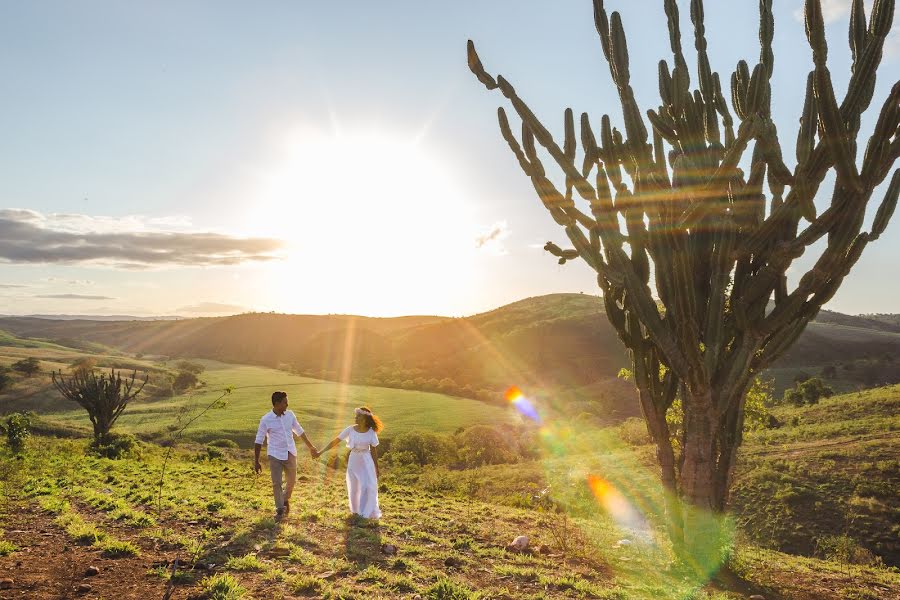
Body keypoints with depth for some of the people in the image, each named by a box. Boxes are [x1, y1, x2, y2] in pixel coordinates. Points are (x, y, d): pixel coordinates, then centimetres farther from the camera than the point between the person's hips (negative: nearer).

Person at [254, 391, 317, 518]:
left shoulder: (290, 415, -2)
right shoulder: (266, 420, -13)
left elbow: (299, 431, 10)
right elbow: (259, 441, -7)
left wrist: (311, 447, 15)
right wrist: (256, 461, -6)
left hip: (290, 454, 4)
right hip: (275, 455, -3)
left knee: (292, 481, 13)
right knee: (276, 483, 1)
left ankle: (285, 500, 41)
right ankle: (280, 509, 20)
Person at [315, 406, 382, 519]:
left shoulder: (371, 432, -11)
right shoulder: (350, 429, -9)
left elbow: (374, 451, -2)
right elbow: (335, 441, -5)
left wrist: (376, 468, 2)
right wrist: (321, 452, -7)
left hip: (366, 461, -2)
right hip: (353, 460, 2)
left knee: (369, 486, -5)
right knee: (354, 487, 11)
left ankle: (369, 512, 11)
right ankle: (356, 510, 31)